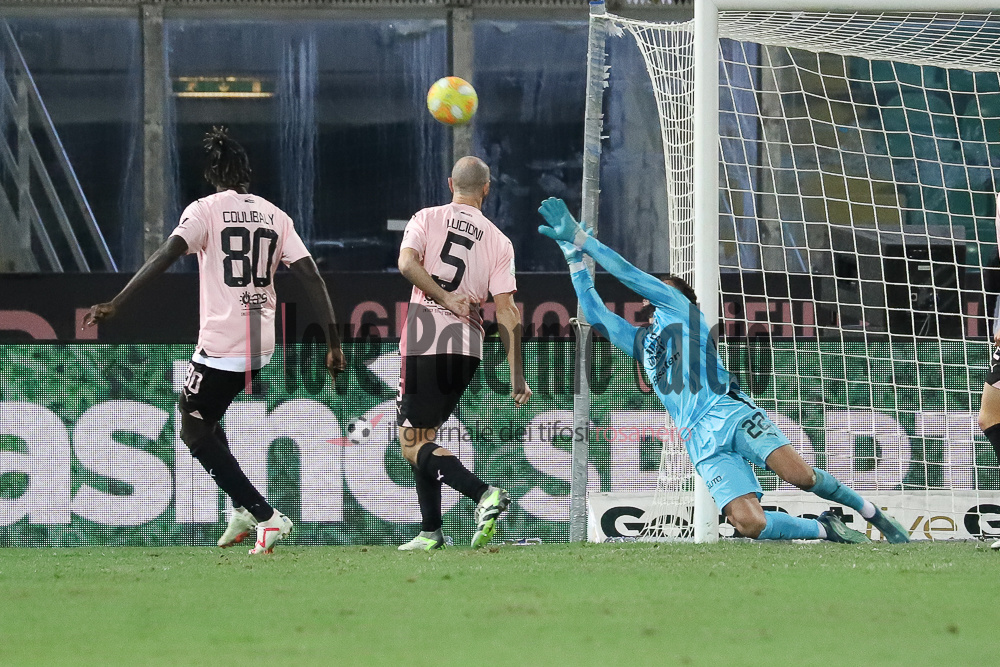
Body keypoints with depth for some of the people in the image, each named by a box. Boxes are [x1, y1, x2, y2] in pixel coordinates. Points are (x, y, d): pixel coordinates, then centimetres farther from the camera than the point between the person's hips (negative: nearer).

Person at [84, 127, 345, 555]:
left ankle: (265, 516, -7)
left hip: (220, 344, -6)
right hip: (262, 346, 7)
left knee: (194, 431, 4)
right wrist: (334, 343, 4)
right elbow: (311, 278, 3)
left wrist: (116, 304, -23)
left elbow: (166, 255, -20)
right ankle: (244, 509, 18)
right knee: (202, 419, 25)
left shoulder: (205, 210, -5)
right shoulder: (275, 216, 9)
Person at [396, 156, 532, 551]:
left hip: (424, 341, -4)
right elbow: (506, 312, 2)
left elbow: (407, 263, -17)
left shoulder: (426, 219, 2)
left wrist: (443, 297, -12)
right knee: (424, 437, 19)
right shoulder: (499, 242, 7)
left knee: (413, 445, -5)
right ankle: (431, 531, 15)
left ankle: (483, 493, -25)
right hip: (468, 347, 4)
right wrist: (517, 376, 1)